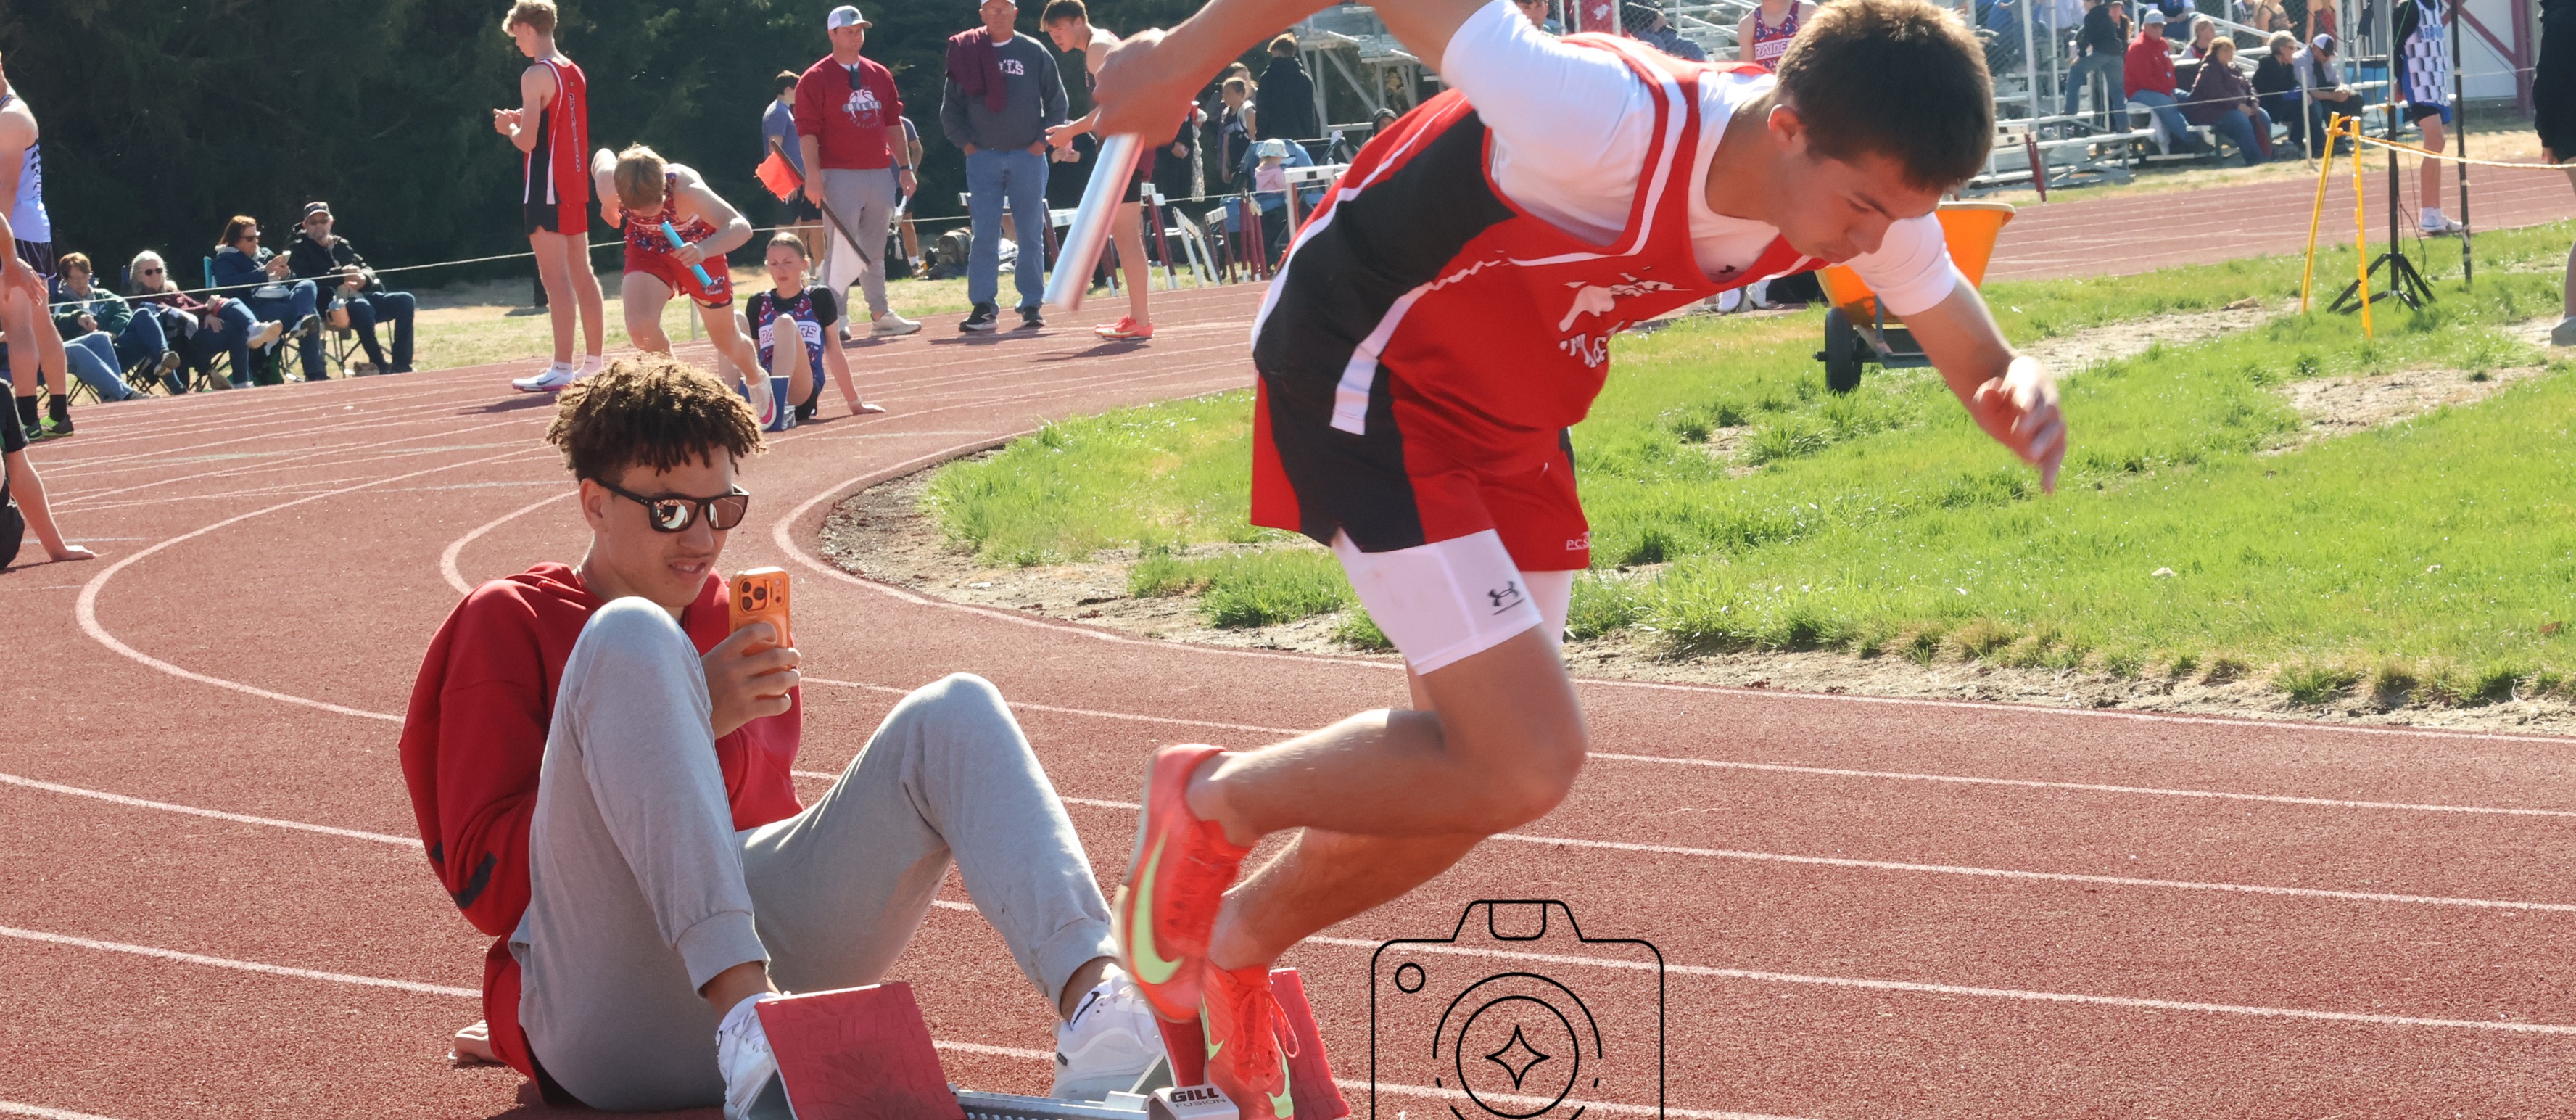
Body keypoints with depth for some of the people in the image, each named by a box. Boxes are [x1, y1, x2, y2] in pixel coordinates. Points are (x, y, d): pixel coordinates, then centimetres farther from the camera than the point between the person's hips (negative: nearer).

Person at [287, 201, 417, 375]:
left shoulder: (343, 245, 25)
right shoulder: (299, 250, 8)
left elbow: (367, 269, 21)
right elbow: (306, 281, -10)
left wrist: (364, 278, -5)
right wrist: (340, 275, -18)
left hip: (360, 296, 7)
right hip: (333, 307, -7)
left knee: (405, 300, -14)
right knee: (362, 307, -39)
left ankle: (401, 365, -19)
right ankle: (379, 366, -29)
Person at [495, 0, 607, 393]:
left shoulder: (536, 75, -14)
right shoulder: (574, 72, 13)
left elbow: (527, 141, -18)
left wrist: (509, 127, 2)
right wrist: (524, 120, 16)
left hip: (547, 188, -9)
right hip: (576, 183, 9)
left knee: (555, 279, -10)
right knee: (582, 274, 13)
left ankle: (562, 369, -13)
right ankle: (594, 364, 18)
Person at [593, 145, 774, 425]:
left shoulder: (686, 189, -43)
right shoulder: (609, 184, -33)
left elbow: (741, 227, -53)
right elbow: (602, 156, -7)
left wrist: (704, 250, -70)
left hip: (697, 249, -2)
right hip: (647, 250, 2)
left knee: (727, 343, 14)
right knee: (640, 329, -25)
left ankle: (756, 382, 51)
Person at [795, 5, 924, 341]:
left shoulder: (880, 75, 14)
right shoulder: (815, 79, -3)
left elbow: (893, 123, 17)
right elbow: (807, 130, -9)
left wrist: (904, 167, 12)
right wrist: (813, 176, -17)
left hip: (881, 175, 6)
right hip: (841, 176, -6)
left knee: (874, 251, 12)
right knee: (843, 248, -11)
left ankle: (880, 315, 17)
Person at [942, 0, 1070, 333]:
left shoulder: (1035, 52, 4)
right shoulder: (966, 53, 4)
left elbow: (1057, 102, 8)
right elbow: (950, 109, 9)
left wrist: (1042, 141, -2)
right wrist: (966, 143, -2)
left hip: (1028, 157, 0)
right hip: (983, 158, 0)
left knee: (1031, 236, 3)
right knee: (984, 236, -4)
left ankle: (1032, 305, 8)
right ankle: (983, 306, -2)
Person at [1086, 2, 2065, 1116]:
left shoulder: (1865, 192, -15)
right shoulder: (1613, 126, -38)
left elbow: (1970, 350, -2)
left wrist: (2020, 394, -27)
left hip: (1510, 415, 8)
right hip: (1367, 369, -8)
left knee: (1467, 777, 14)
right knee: (1528, 762, -17)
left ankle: (1237, 942, 40)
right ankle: (1214, 799, 7)